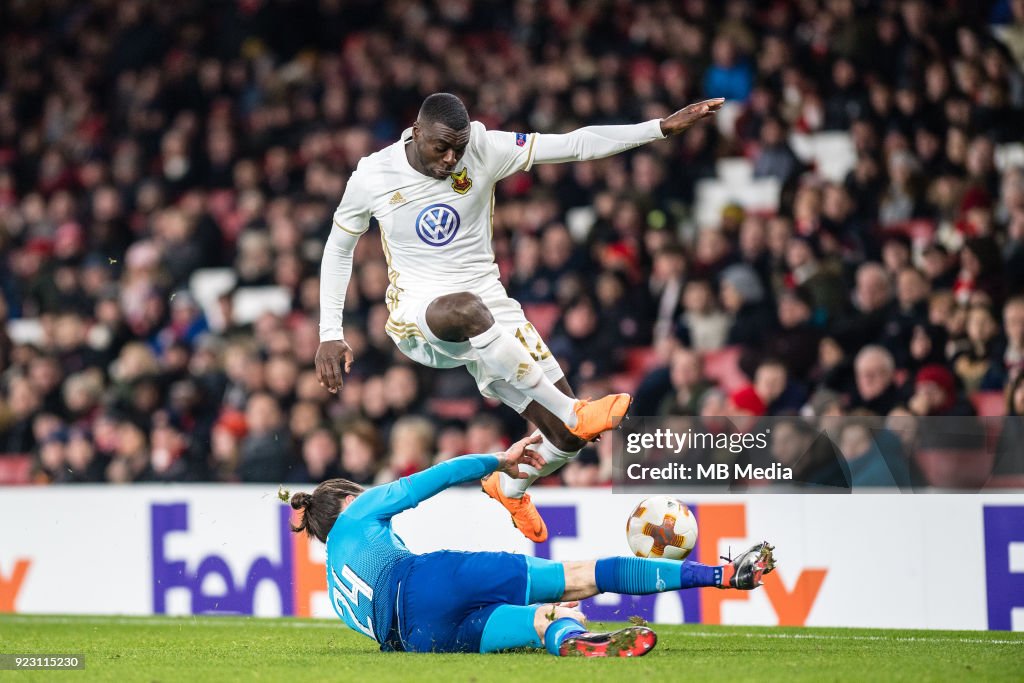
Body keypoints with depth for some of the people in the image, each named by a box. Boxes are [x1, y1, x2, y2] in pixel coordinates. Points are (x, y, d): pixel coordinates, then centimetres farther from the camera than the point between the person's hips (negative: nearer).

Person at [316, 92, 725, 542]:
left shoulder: (485, 151, -7)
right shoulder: (372, 178, -7)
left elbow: (575, 145, -10)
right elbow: (338, 247, 9)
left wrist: (665, 127, -17)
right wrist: (330, 334, 4)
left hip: (489, 309, 3)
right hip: (417, 315, -3)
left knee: (570, 439, -4)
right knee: (466, 309, -44)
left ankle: (511, 487, 33)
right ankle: (573, 412, -37)